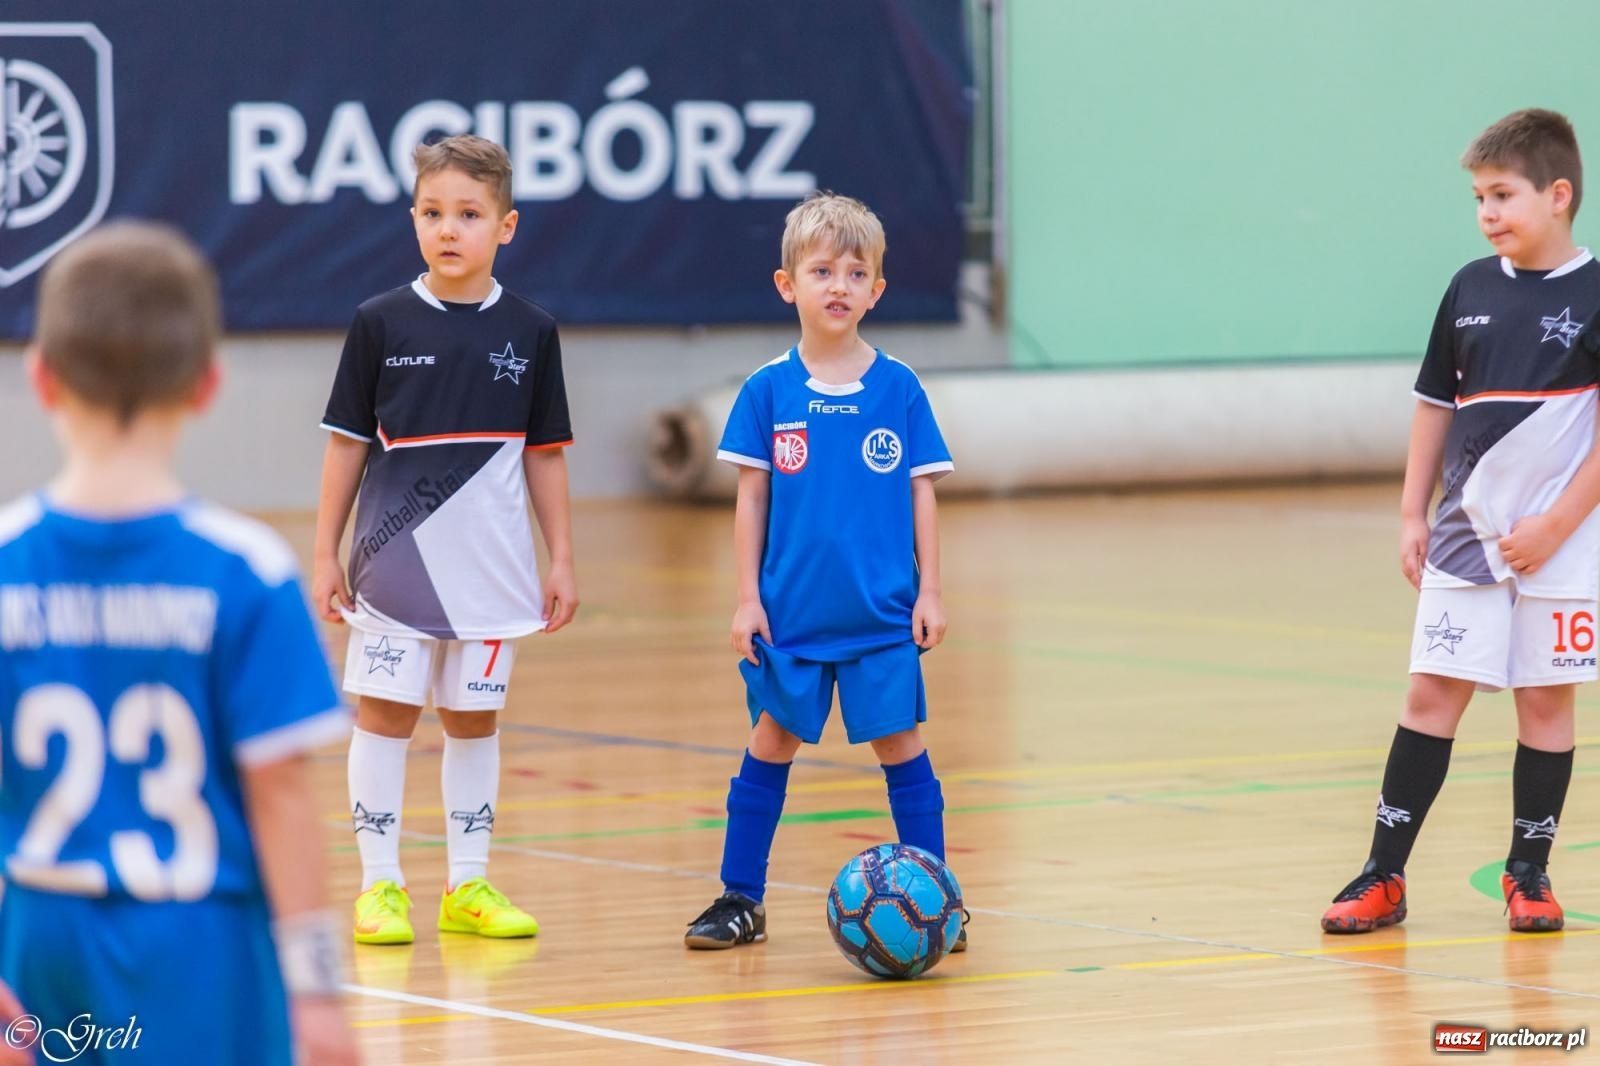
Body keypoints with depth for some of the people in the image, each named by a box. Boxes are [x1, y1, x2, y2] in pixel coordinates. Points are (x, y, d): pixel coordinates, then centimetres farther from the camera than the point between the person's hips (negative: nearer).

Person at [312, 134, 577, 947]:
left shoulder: (529, 332, 1)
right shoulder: (381, 324, -3)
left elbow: (545, 453, 7)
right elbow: (347, 444, 1)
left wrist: (562, 560, 6)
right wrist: (325, 555, 0)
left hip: (490, 566, 2)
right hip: (397, 563, -2)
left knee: (474, 718, 9)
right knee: (383, 714, 0)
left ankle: (469, 886, 17)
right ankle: (380, 886, 8)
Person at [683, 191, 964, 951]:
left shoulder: (899, 389, 0)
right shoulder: (768, 391, -1)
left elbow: (921, 491, 4)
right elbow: (752, 496, 2)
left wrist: (929, 590, 0)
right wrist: (747, 597, -2)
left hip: (882, 615, 0)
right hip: (791, 612, 0)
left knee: (900, 745, 2)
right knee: (771, 743, 6)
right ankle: (741, 899, 14)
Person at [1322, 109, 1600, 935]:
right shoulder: (1470, 289, 5)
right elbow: (1436, 405, 13)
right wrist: (1413, 514, 8)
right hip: (1466, 533, 3)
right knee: (1432, 691, 1)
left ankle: (1528, 874, 16)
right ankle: (1384, 876, 3)